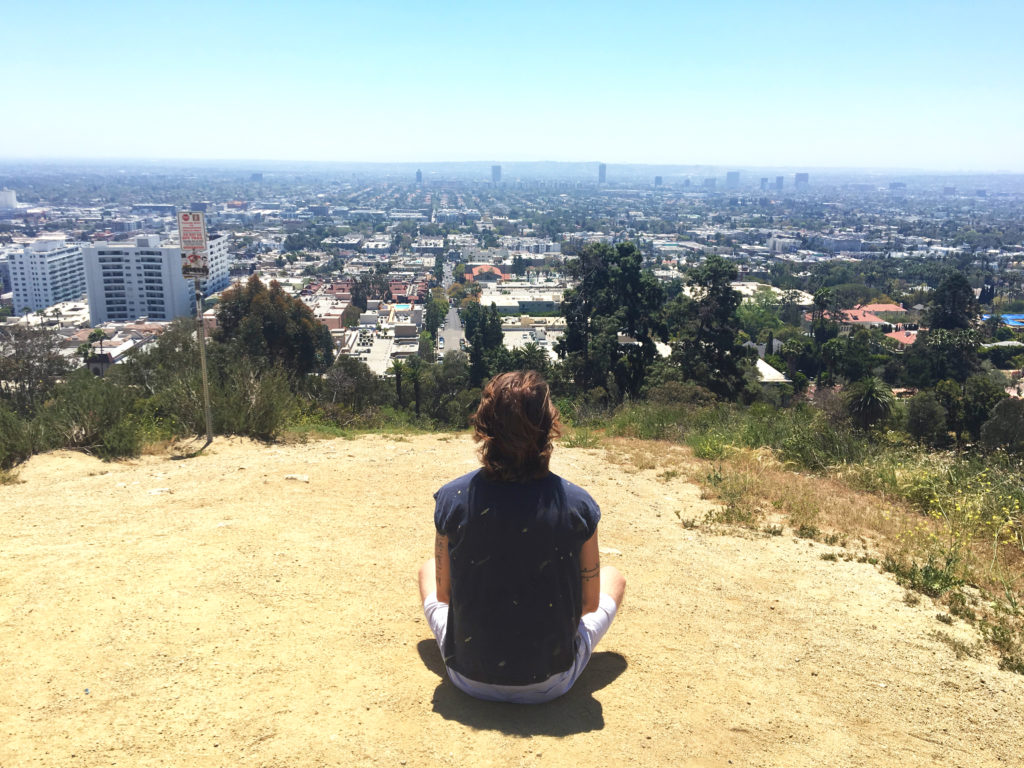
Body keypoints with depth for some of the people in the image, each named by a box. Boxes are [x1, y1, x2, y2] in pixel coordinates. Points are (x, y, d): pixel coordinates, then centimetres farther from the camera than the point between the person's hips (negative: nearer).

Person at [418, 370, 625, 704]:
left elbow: (443, 595, -3)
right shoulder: (577, 504, -19)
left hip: (468, 677, 1)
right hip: (550, 683, -1)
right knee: (614, 576, 24)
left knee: (429, 567, 28)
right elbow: (590, 603, -6)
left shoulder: (452, 498, -16)